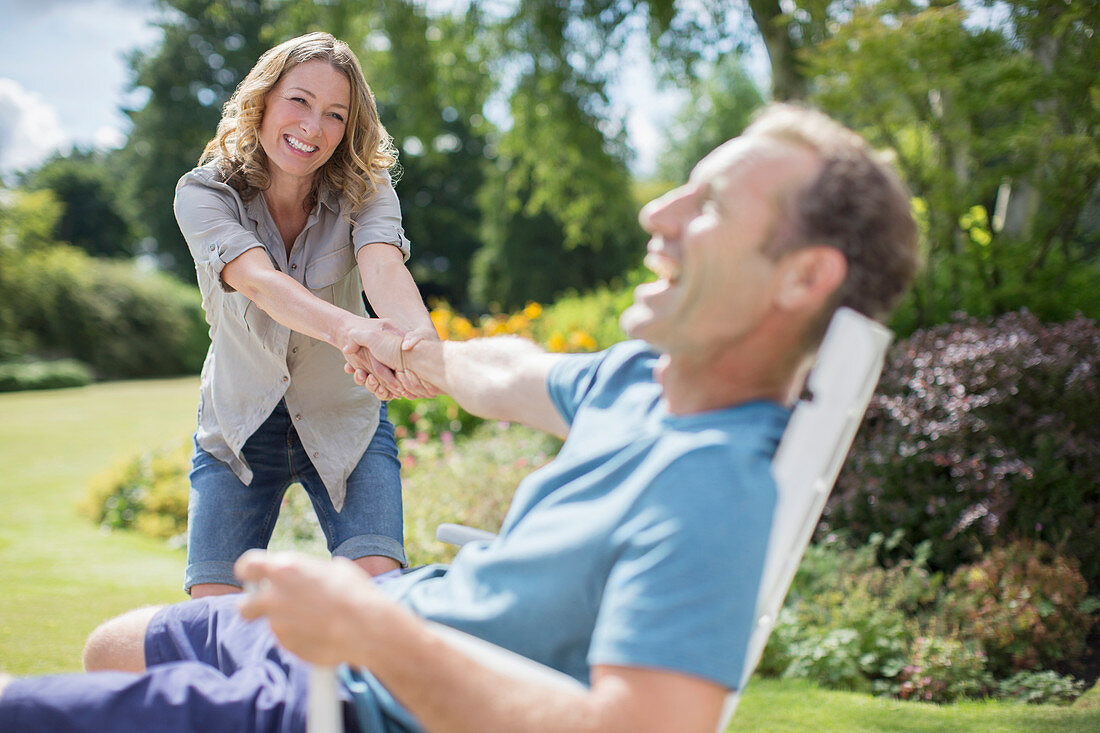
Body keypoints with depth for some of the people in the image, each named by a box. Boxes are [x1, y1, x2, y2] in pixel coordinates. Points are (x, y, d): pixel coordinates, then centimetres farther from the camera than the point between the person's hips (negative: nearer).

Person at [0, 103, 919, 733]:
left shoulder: (713, 484, -34)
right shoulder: (641, 378, -4)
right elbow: (516, 376, 20)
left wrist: (378, 637, -38)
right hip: (408, 612, 9)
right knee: (116, 649, 28)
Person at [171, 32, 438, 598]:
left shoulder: (365, 192, -13)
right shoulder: (204, 193, -16)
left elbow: (383, 267, -34)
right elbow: (258, 280, -35)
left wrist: (421, 336, -59)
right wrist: (347, 329, -57)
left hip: (345, 426, 0)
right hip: (239, 432, 0)